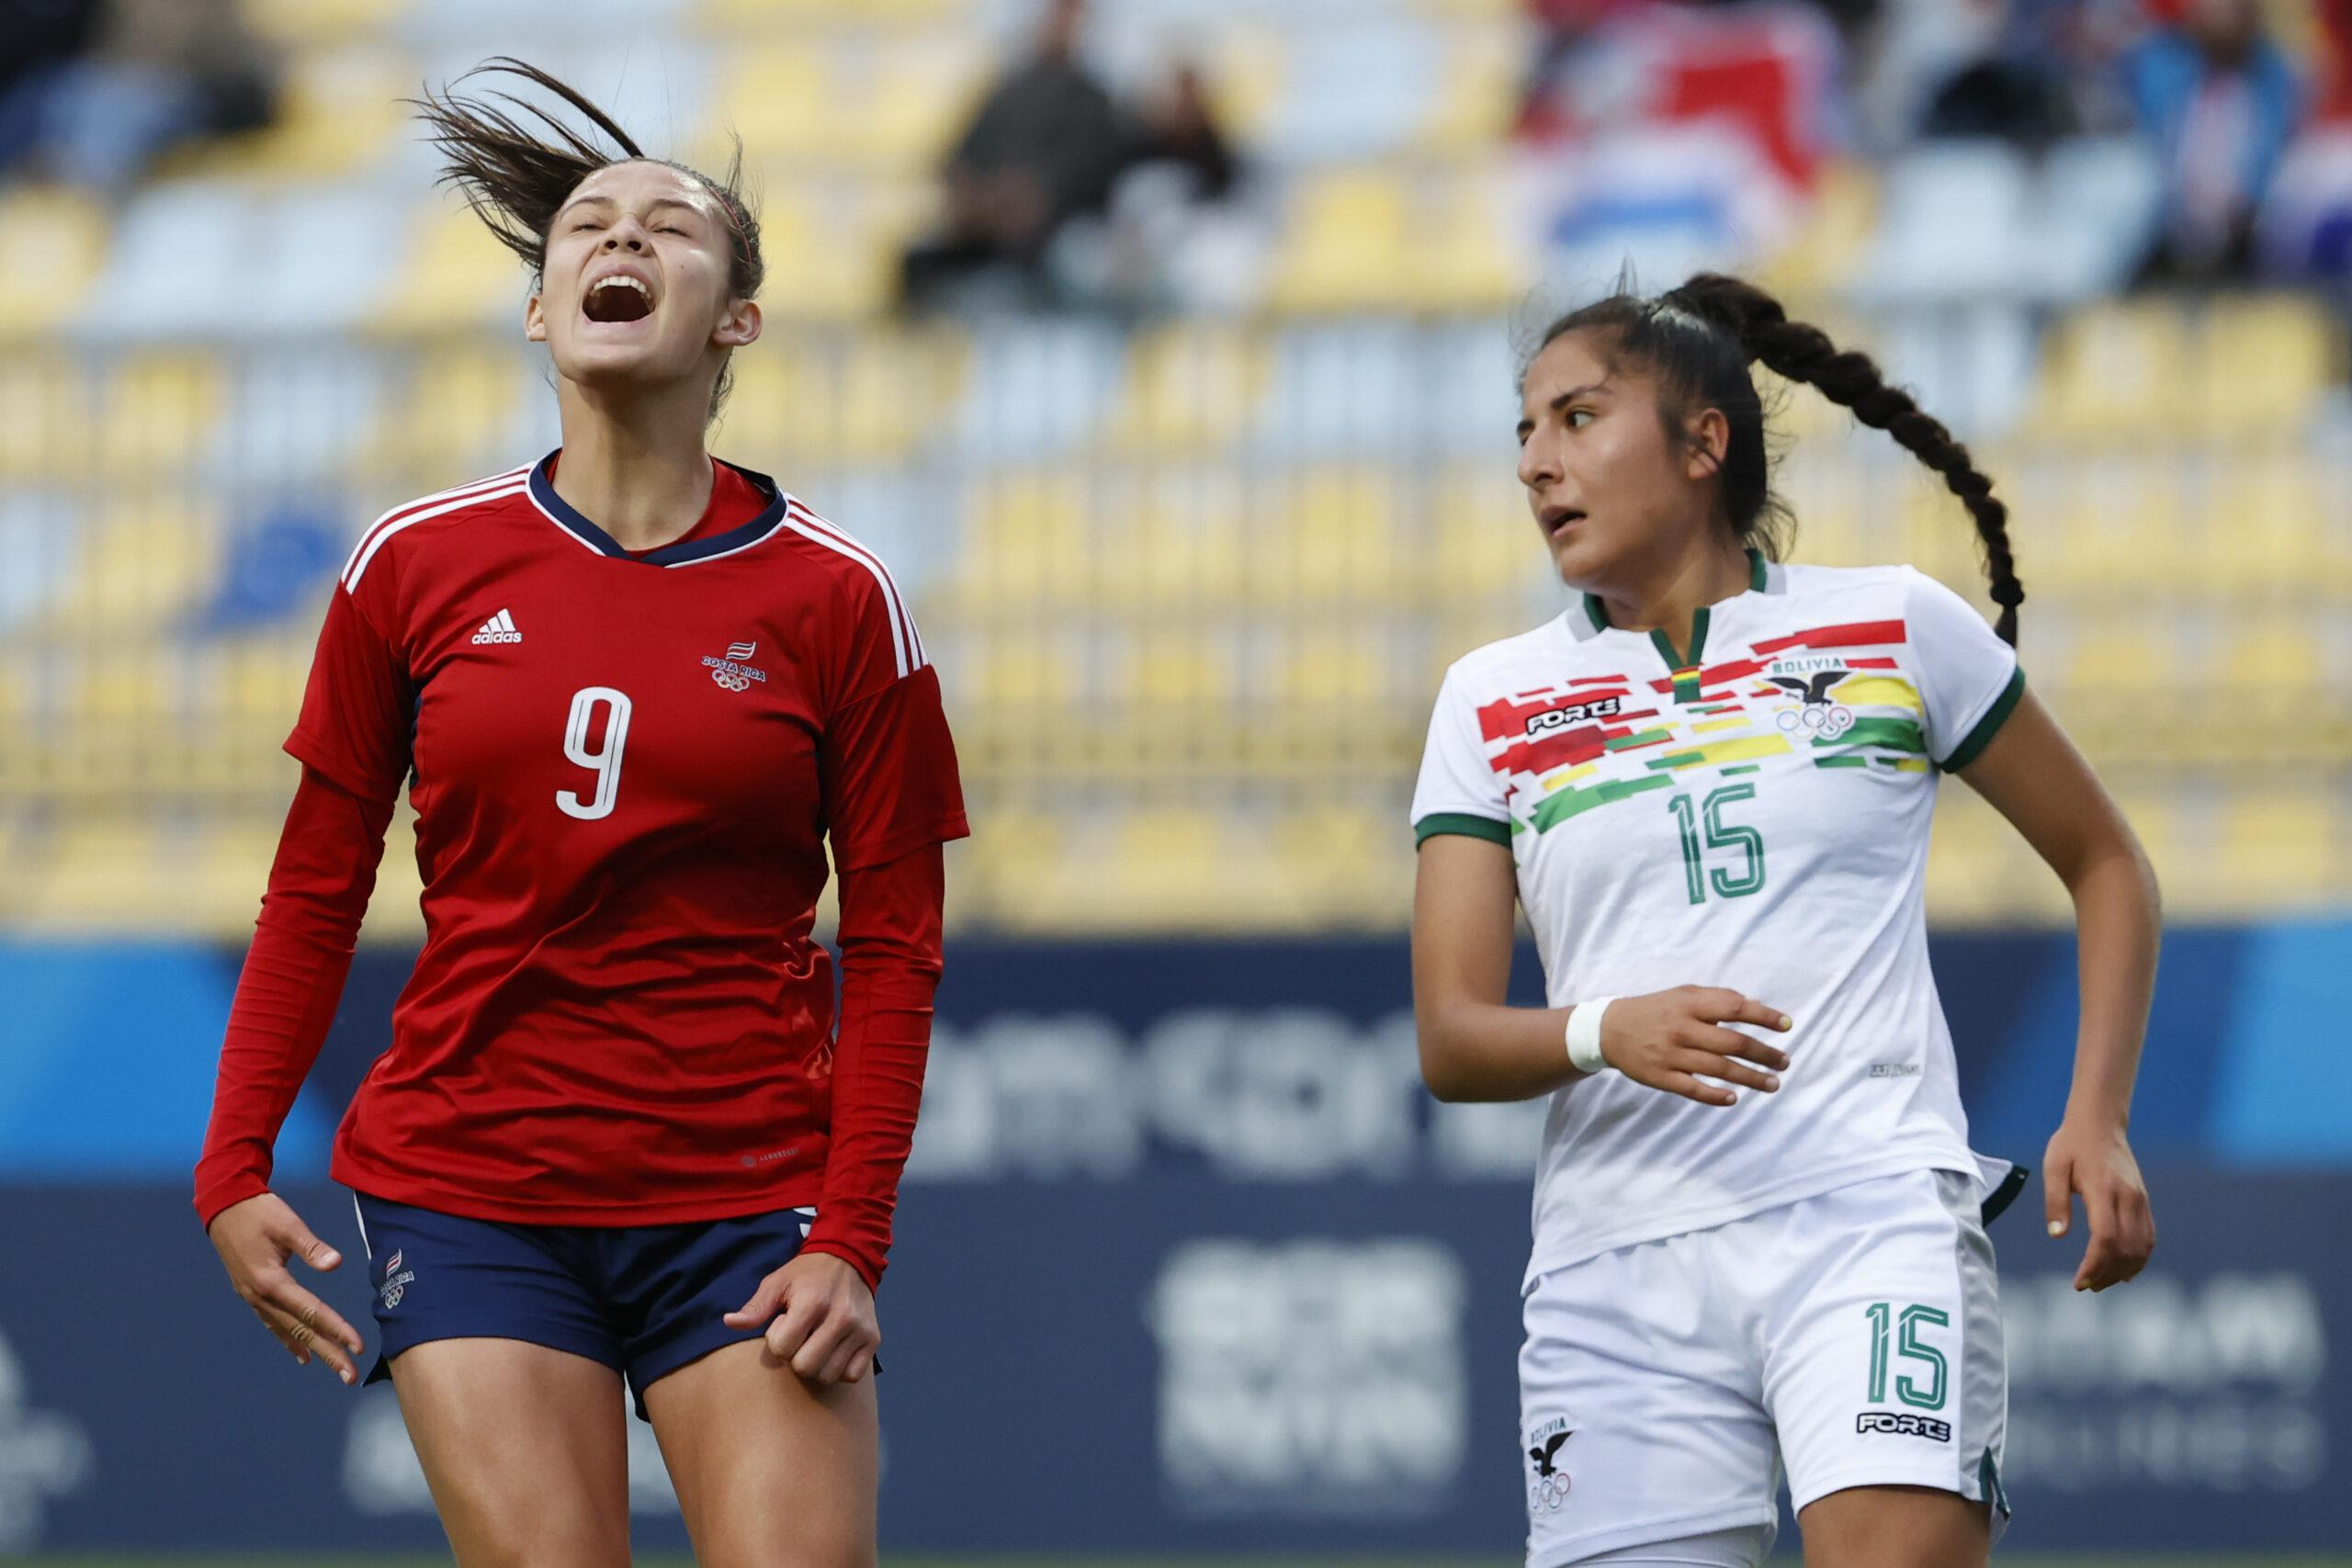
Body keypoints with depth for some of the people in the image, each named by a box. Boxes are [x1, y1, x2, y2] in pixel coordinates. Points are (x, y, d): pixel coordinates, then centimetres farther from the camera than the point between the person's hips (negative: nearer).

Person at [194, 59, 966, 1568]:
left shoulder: (836, 597, 0)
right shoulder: (417, 565, 4)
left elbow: (895, 949, 2)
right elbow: (315, 896, 10)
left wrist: (852, 1237, -7)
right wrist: (235, 1167, 2)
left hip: (744, 1208, -1)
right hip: (469, 1197, 1)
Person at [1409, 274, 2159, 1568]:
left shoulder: (1898, 630, 8)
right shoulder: (1492, 703, 12)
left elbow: (2105, 862, 17)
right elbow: (1449, 1042, 5)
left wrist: (2096, 1120, 3)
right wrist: (1605, 1033, -17)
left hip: (1873, 1218, -3)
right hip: (1615, 1261, 3)